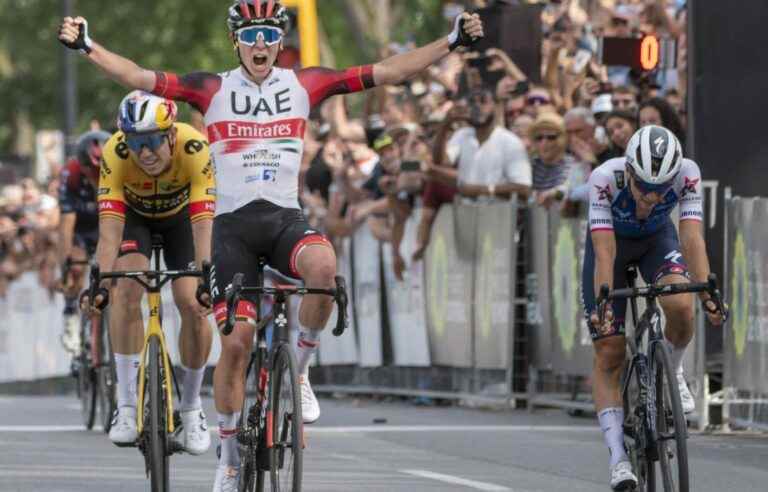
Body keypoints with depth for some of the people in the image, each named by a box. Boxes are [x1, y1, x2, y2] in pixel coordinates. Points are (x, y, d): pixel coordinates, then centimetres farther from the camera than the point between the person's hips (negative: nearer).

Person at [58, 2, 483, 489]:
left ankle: (298, 370, -10)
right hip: (232, 224, -1)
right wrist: (87, 46, -18)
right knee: (236, 339, -9)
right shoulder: (213, 90, 1)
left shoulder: (304, 85, 4)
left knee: (323, 265, -34)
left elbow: (388, 71, 0)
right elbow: (140, 77, -7)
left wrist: (452, 42, -6)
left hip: (285, 218, 1)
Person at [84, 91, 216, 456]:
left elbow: (203, 226, -42)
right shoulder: (115, 154, -36)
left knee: (193, 305, -15)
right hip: (134, 214, 0)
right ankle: (127, 405, -17)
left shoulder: (194, 149, -38)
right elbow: (109, 229, -39)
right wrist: (101, 282, -52)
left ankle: (191, 409, 6)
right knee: (127, 291, -24)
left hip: (181, 214, 0)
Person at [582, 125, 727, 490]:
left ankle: (671, 373, 0)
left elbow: (692, 239, -35)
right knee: (609, 356, -8)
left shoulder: (687, 174, -32)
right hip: (612, 242, -1)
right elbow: (604, 252, -38)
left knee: (680, 306, -30)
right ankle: (618, 457, -5)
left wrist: (707, 294, -47)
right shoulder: (605, 179, -37)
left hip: (657, 240, 1)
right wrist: (603, 304, -49)